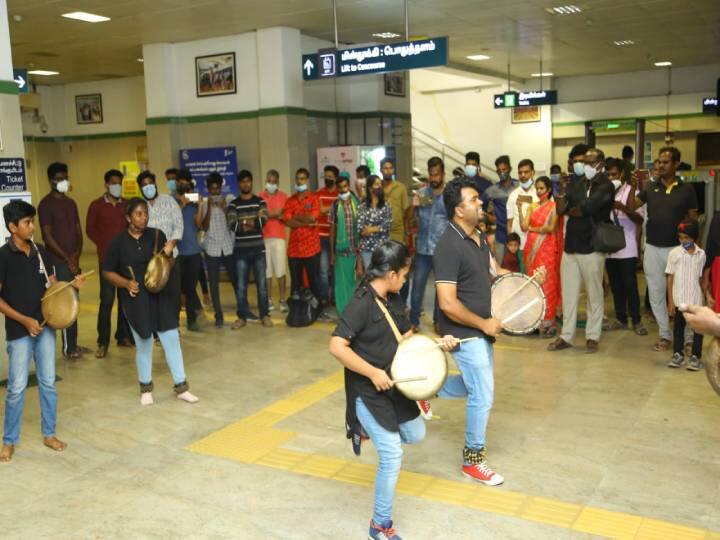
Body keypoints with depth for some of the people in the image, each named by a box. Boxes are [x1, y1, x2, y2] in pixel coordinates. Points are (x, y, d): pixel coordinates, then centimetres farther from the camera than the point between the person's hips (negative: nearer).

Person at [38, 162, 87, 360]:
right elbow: (47, 236, -13)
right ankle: (68, 348, 2)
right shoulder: (46, 204, -9)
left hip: (73, 260, 7)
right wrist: (67, 258, -14)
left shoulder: (71, 203, 13)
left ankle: (74, 344, 19)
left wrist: (77, 255, -3)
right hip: (58, 261, -7)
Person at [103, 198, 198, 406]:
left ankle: (181, 386, 15)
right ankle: (145, 387, 28)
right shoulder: (119, 242, -6)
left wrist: (168, 253, -14)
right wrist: (126, 283, -15)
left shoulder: (157, 235, -1)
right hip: (136, 300, -2)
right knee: (143, 344, 9)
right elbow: (107, 272, 0)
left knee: (172, 340, 3)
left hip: (161, 296, 2)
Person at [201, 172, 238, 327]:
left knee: (236, 280, 7)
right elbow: (204, 227, -8)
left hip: (228, 247, 1)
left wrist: (224, 209, -15)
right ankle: (218, 316, 9)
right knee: (214, 283, 2)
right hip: (212, 248, -1)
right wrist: (209, 208, -16)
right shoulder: (204, 203, 0)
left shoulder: (228, 201, 2)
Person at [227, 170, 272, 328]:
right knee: (241, 285, 3)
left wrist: (244, 223, -20)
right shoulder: (233, 205, 5)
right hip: (241, 250, 0)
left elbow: (263, 220, -10)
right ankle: (242, 317, 12)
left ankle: (265, 315, 12)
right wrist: (250, 223, -21)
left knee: (262, 283, 3)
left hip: (258, 248, 0)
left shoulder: (260, 202, 7)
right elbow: (232, 225, -9)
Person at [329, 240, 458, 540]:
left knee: (416, 435, 21)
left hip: (393, 386, 8)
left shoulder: (394, 300, 4)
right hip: (368, 392, -8)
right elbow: (337, 347, -28)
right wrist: (373, 373, -26)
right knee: (392, 456, -6)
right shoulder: (361, 304, -23)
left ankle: (370, 429, 43)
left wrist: (437, 342, -3)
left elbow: (407, 336, 13)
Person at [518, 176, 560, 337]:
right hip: (532, 248, 5)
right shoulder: (532, 206, 13)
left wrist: (532, 228, -3)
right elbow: (524, 227, 3)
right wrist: (519, 208, -4)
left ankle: (548, 321, -1)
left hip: (546, 248, -5)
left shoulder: (554, 206, -2)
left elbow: (550, 228, -12)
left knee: (546, 282, -5)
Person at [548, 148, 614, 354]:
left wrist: (570, 211, 1)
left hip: (592, 248, -5)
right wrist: (562, 190, -12)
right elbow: (561, 210, 3)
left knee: (594, 295, 5)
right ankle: (566, 335, 18)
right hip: (570, 246, 5)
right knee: (568, 294, 10)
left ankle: (592, 337, 15)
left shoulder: (605, 186, -5)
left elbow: (586, 208, -17)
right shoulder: (577, 184, 10)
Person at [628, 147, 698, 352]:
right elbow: (631, 207, -6)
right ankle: (665, 335, 19)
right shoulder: (650, 187, 4)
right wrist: (634, 187, -21)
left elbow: (693, 219, 3)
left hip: (677, 248, -2)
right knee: (656, 293, 7)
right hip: (652, 248, 2)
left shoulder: (687, 189, 0)